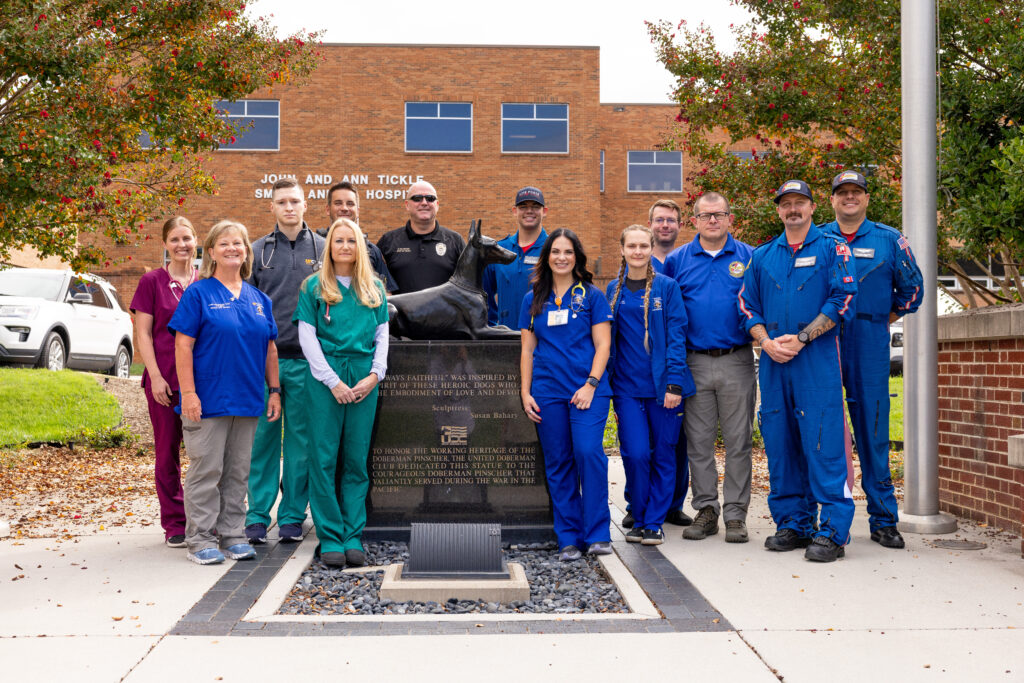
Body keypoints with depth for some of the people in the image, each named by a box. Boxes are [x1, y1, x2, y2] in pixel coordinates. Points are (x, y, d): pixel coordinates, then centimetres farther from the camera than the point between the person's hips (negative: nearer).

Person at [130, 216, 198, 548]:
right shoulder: (152, 281, 2)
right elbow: (144, 334, 0)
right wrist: (155, 376, -8)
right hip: (165, 380, -1)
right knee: (167, 451, 5)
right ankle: (175, 524, 14)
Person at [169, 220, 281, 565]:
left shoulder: (259, 299, 12)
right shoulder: (198, 294, -3)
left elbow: (270, 349, 16)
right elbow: (183, 346, -8)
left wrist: (274, 390, 10)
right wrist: (188, 393, -14)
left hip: (247, 401, 5)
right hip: (208, 400, -5)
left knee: (238, 471, 11)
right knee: (206, 470, -2)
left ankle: (232, 535, 20)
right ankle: (200, 539, 7)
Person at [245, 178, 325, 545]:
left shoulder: (323, 249, 8)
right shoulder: (259, 250, 8)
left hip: (306, 361, 0)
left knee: (301, 440, 4)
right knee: (263, 438, 2)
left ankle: (292, 517, 13)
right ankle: (257, 516, 11)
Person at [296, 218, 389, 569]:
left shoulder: (374, 288, 13)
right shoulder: (314, 286, 5)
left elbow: (382, 334, 13)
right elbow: (307, 337, 0)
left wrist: (375, 374, -3)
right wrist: (333, 381, -8)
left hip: (364, 378, 2)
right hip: (325, 375, -2)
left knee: (357, 459, 4)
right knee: (325, 458, -2)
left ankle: (353, 537, 9)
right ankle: (330, 537, 5)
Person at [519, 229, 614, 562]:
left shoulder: (591, 296, 5)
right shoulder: (533, 300, 13)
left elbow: (602, 345, 1)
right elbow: (527, 349, 14)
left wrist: (590, 384, -10)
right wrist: (525, 392, 6)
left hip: (587, 390, -3)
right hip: (547, 393, 3)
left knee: (588, 453, -16)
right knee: (558, 464, 3)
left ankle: (598, 534, -4)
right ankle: (569, 538, 12)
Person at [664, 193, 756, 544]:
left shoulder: (749, 257, 4)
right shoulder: (677, 261, 7)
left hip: (737, 363, -1)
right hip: (695, 363, 1)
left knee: (738, 441, 2)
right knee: (698, 441, 6)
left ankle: (735, 514, 10)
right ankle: (706, 509, 17)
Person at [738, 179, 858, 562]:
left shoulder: (831, 250, 5)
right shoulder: (762, 256, 16)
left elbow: (842, 301, -5)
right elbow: (748, 308, 14)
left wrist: (801, 337, -12)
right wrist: (767, 342, -4)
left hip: (817, 360, -4)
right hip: (773, 361, 4)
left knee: (823, 442, -9)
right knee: (779, 441, 6)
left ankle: (832, 531, -4)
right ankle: (792, 524, 16)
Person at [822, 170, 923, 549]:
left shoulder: (889, 240, 9)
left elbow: (912, 287, 15)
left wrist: (885, 319, 13)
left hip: (870, 345, 0)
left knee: (873, 430, 0)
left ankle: (884, 519, 8)